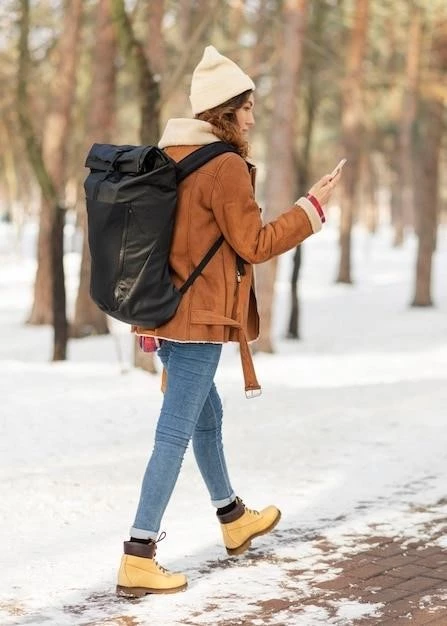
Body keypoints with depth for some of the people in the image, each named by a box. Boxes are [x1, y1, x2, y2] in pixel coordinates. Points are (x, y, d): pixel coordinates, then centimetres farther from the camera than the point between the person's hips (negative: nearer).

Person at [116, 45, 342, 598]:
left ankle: (234, 519, 42)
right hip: (199, 318, -9)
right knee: (175, 435, -6)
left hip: (164, 311, 9)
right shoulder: (226, 166, -15)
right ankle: (138, 560, -5)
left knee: (206, 415, 24)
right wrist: (313, 206, -4)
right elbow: (255, 245, -12)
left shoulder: (168, 157, 10)